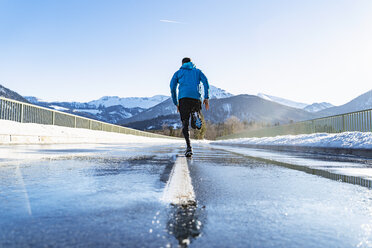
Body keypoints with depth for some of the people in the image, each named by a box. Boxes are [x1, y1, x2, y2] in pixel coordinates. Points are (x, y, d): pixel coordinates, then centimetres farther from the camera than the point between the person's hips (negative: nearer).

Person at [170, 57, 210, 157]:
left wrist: (176, 103, 14)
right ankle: (195, 115, -25)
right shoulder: (197, 71, 25)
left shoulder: (178, 72, 22)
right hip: (196, 98, 1)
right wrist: (206, 98, 2)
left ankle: (189, 146, -15)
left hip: (183, 98, -1)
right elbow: (205, 82, 6)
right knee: (195, 125, 11)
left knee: (185, 124, 4)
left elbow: (172, 88, 10)